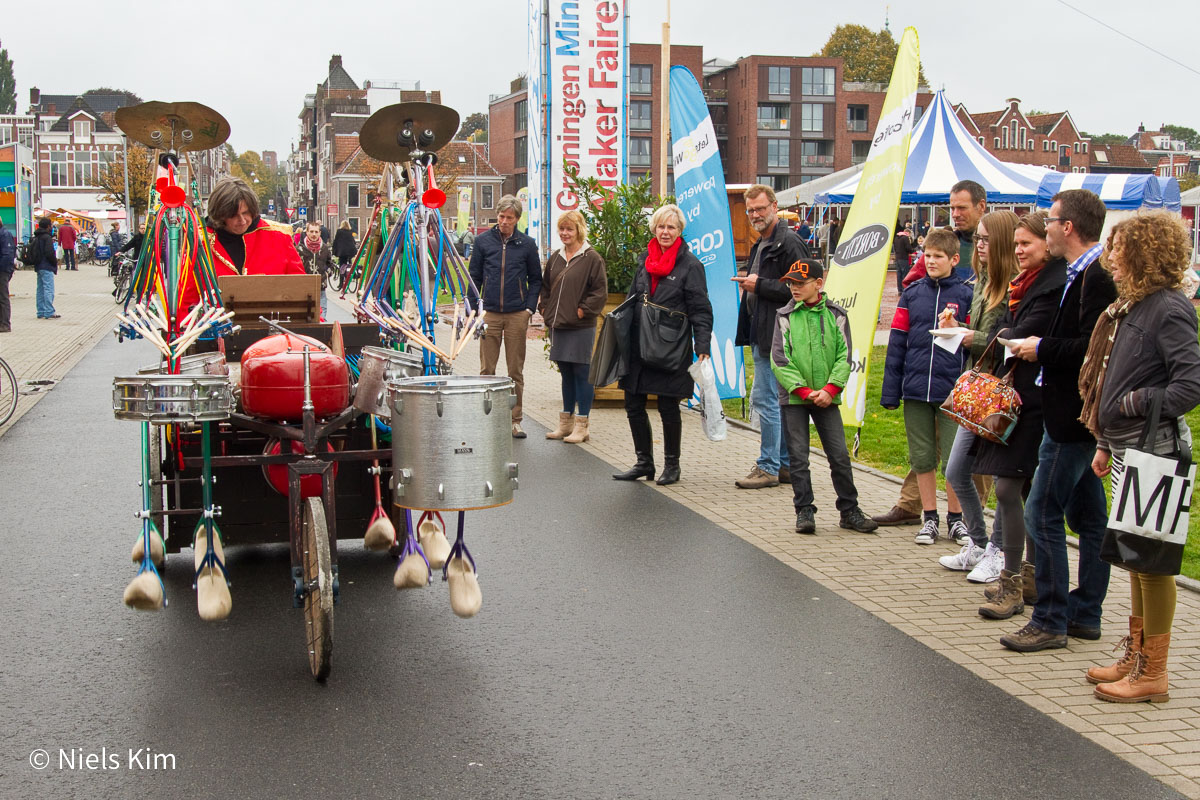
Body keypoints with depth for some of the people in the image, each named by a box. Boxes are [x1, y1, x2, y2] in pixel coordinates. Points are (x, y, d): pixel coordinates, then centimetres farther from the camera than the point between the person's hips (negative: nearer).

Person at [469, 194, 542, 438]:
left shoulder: (527, 244, 5)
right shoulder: (484, 241, 6)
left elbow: (536, 279, 11)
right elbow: (474, 276, 9)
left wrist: (529, 308, -1)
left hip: (517, 315, 0)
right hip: (490, 314, 0)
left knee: (516, 370, 4)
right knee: (487, 369, 3)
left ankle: (515, 421, 10)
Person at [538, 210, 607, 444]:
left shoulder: (592, 258, -6)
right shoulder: (555, 258, 13)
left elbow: (600, 292, -9)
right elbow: (545, 286, 23)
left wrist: (582, 310, -12)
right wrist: (545, 309, 11)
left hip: (581, 327, -7)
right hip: (558, 326, 7)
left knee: (581, 374, -2)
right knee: (566, 374, 14)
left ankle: (581, 426, 4)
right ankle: (565, 423, 22)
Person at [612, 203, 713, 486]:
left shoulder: (690, 265, -7)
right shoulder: (646, 259, 11)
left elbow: (701, 312, -9)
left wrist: (702, 349, -18)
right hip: (638, 346, 6)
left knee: (668, 408, 3)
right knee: (633, 406, 7)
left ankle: (671, 465, 19)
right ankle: (644, 463, 22)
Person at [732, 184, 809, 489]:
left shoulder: (789, 244, -13)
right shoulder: (759, 246, 18)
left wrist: (760, 285, -17)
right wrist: (748, 285, 10)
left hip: (775, 335, -10)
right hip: (760, 333, 10)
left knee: (764, 399, -8)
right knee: (778, 400, 13)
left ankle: (768, 467, 0)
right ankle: (786, 464, 20)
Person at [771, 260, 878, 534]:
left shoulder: (836, 314, 4)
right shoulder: (785, 316, 1)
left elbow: (844, 356, 0)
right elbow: (779, 359, -5)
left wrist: (830, 389, -13)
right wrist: (803, 390, -13)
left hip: (827, 397, 1)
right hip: (793, 397, 0)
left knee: (840, 455, 1)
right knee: (798, 457, 0)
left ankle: (849, 511, 12)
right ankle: (804, 511, 9)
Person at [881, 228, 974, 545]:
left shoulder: (966, 295, 0)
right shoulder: (912, 294, 6)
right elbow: (897, 343, 4)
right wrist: (891, 390, 1)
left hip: (953, 391, -2)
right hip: (916, 388, 2)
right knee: (922, 458, 9)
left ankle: (956, 517, 19)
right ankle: (930, 518, 21)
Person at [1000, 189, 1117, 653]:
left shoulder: (1095, 277, -19)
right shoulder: (1087, 273, 13)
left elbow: (1093, 348, -27)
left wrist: (1042, 349, -14)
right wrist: (1042, 348, 5)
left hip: (1074, 417, -11)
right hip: (1078, 414, 11)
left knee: (1042, 513, -6)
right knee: (1087, 514, 15)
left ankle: (1050, 622, 2)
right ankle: (1085, 615, 24)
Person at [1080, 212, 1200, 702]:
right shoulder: (1129, 306, 12)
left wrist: (1140, 403, -14)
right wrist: (1105, 443, 18)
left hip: (1154, 452, -9)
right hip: (1126, 449, 10)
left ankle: (1152, 675, 8)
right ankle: (1135, 658, 28)